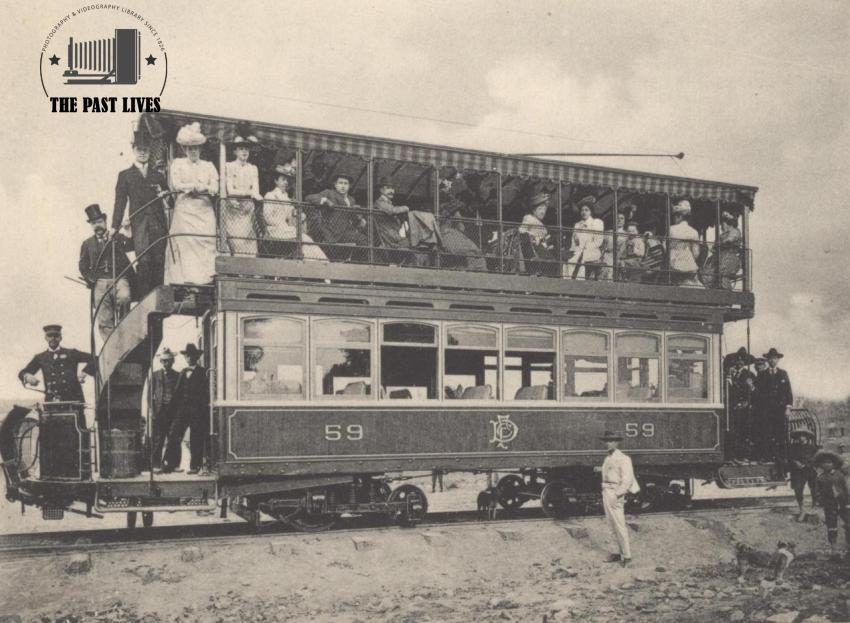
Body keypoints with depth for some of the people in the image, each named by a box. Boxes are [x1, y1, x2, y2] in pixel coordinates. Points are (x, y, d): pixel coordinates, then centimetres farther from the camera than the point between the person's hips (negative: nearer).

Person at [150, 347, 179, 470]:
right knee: (157, 440, -4)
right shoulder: (155, 375, 10)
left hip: (174, 411, 1)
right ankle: (156, 464, 0)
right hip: (159, 411, -1)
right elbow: (150, 394, 7)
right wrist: (152, 410, -4)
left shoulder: (178, 376, 12)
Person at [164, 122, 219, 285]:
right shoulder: (178, 164, 13)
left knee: (206, 245, -9)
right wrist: (200, 186, -6)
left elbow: (215, 188, 4)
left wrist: (191, 187, -10)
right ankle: (186, 283, -13)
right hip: (184, 210, -2)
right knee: (184, 245, -10)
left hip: (205, 211, 2)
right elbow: (176, 185, -2)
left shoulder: (208, 166, 17)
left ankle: (205, 279, -11)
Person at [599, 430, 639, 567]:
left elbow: (627, 479, -16)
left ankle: (627, 556, -3)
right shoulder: (608, 459, 15)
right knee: (612, 526, 11)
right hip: (606, 492, 9)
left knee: (619, 525, -7)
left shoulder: (622, 459, -11)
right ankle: (622, 552, 19)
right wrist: (604, 496, 15)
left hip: (615, 493, -9)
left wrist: (617, 495, -20)